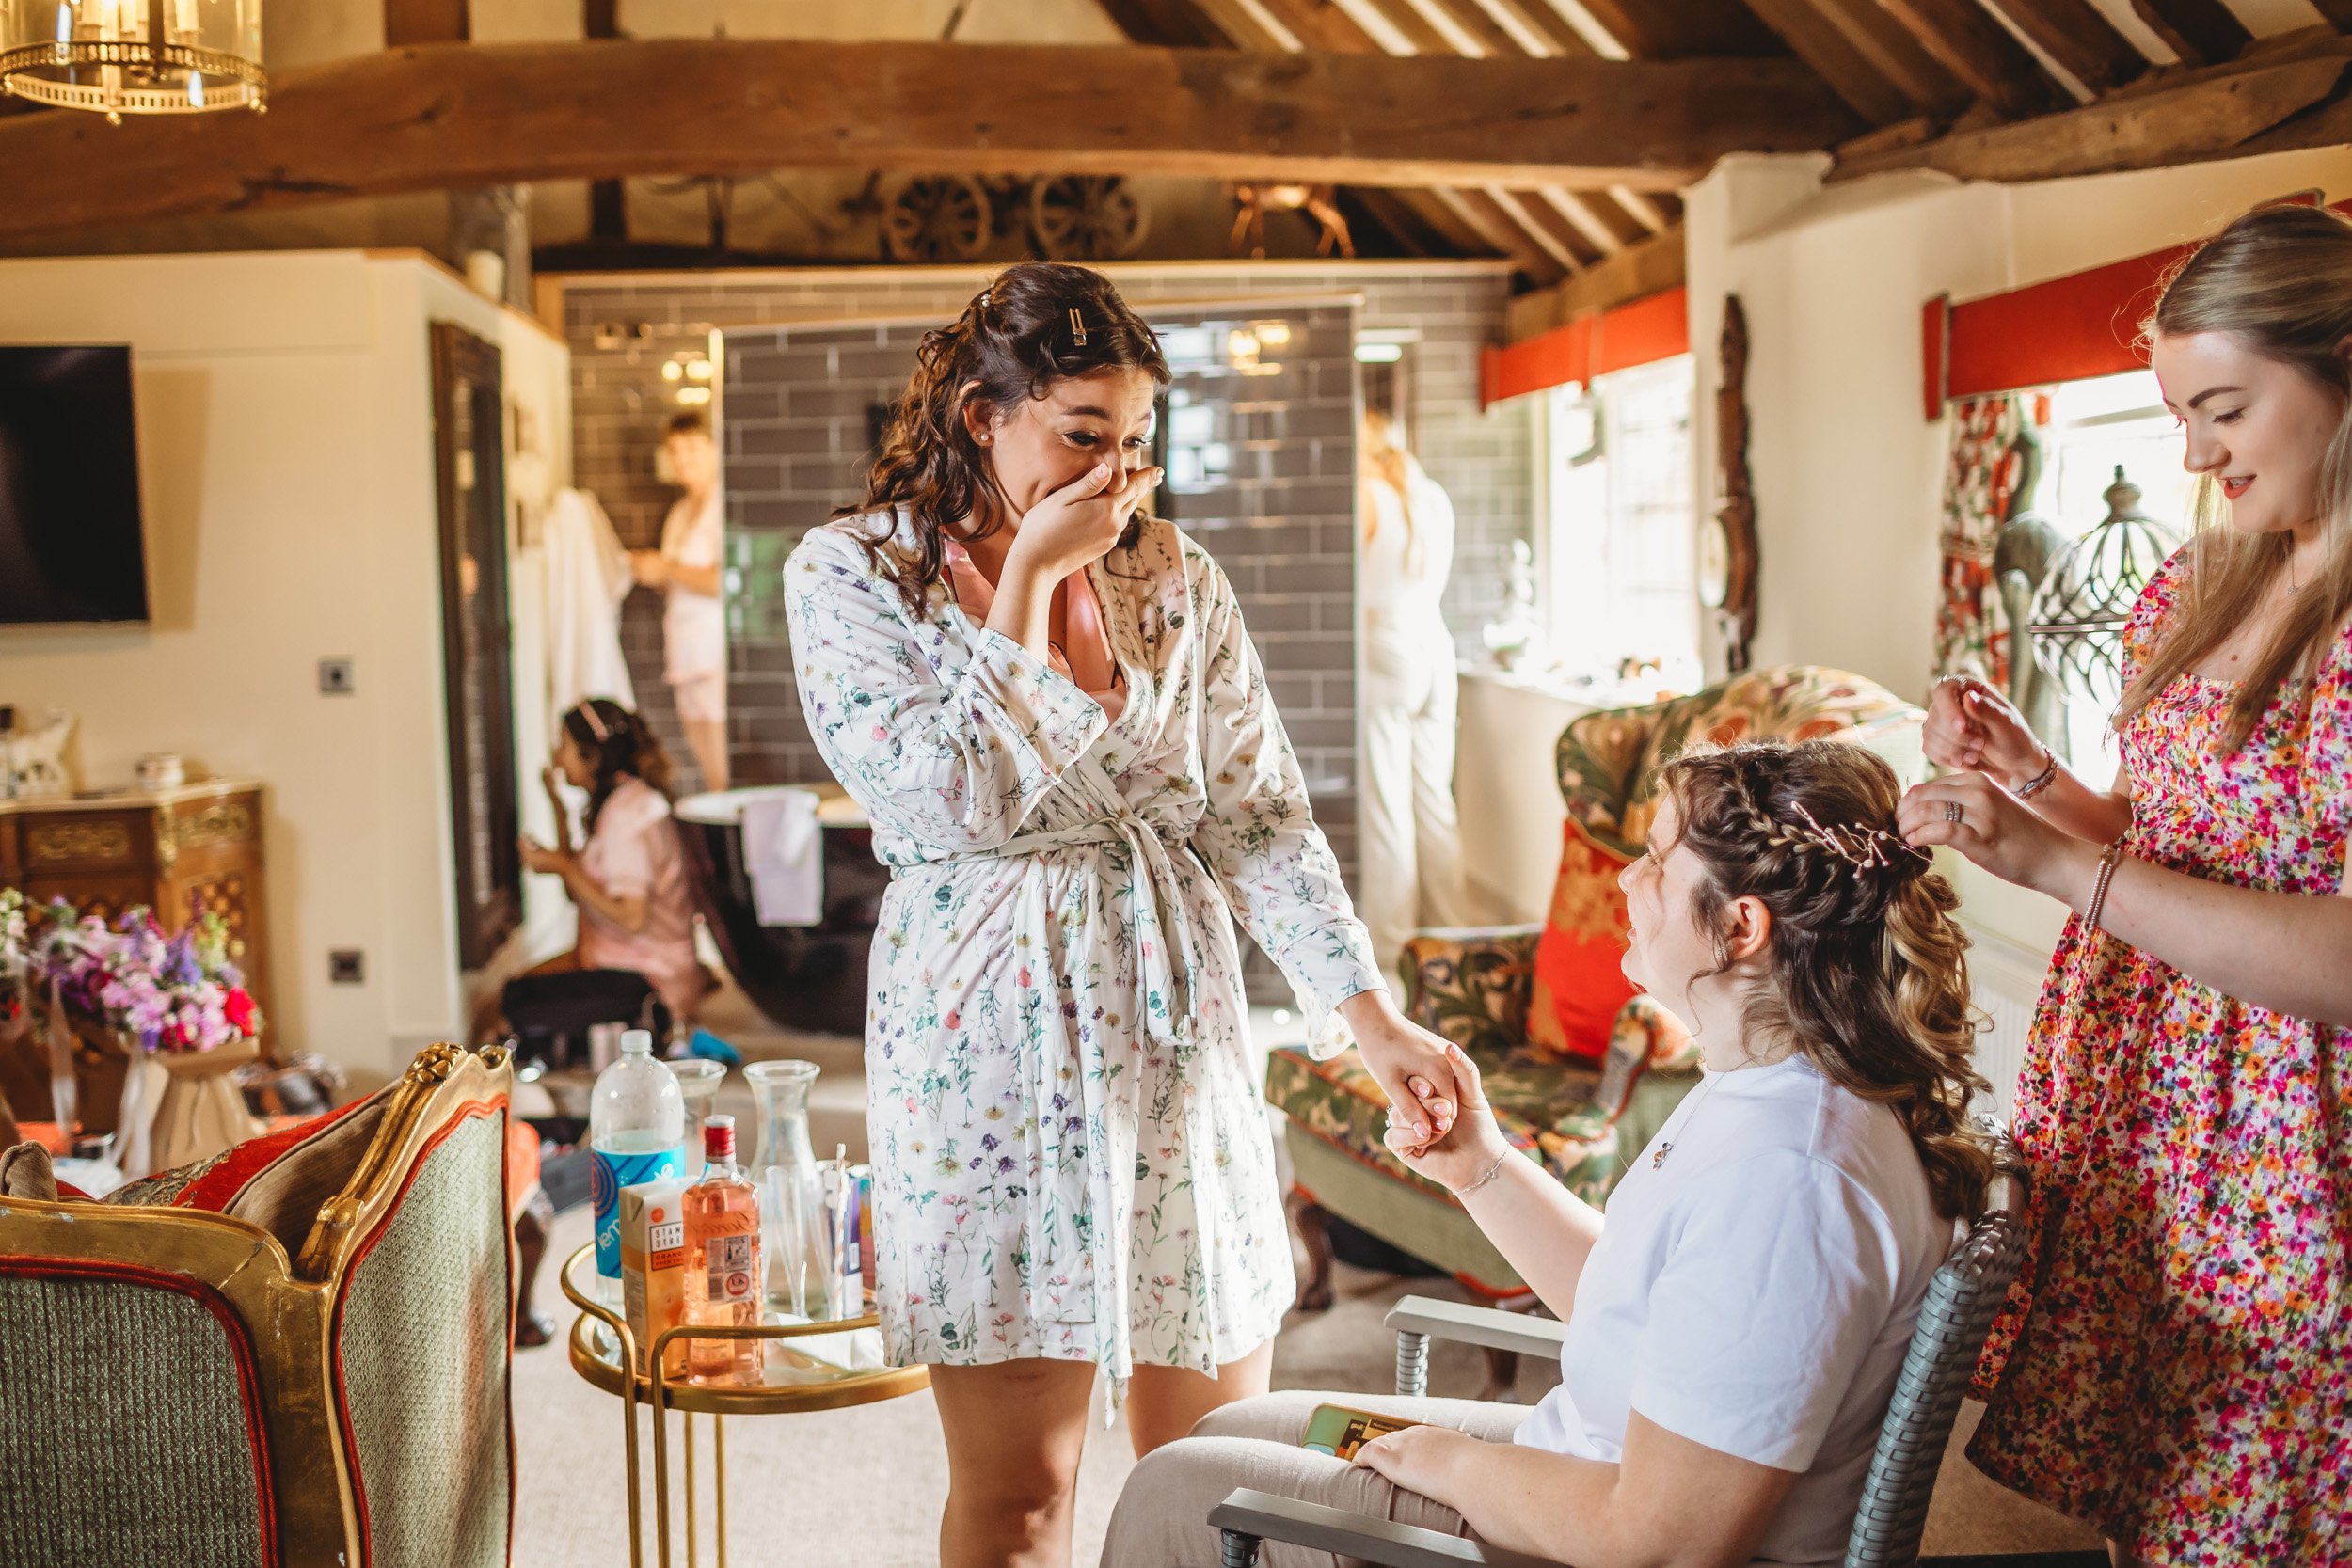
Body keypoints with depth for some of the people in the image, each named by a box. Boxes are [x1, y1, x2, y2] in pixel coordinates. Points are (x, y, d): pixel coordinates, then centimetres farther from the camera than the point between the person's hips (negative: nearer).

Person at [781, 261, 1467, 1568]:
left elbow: (1258, 812, 1)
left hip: (1176, 1026, 4)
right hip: (989, 1040, -3)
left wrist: (1373, 1016, -8)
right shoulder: (849, 575, -4)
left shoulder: (1173, 576, 4)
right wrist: (1031, 575, -13)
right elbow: (961, 798, -17)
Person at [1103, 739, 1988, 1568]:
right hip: (1585, 1465, 10)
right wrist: (1482, 1170, 2)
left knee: (1176, 1494, 1)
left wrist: (1457, 1463, -14)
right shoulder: (1766, 1089, 2)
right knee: (1228, 1433, 20)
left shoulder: (1785, 1174, -32)